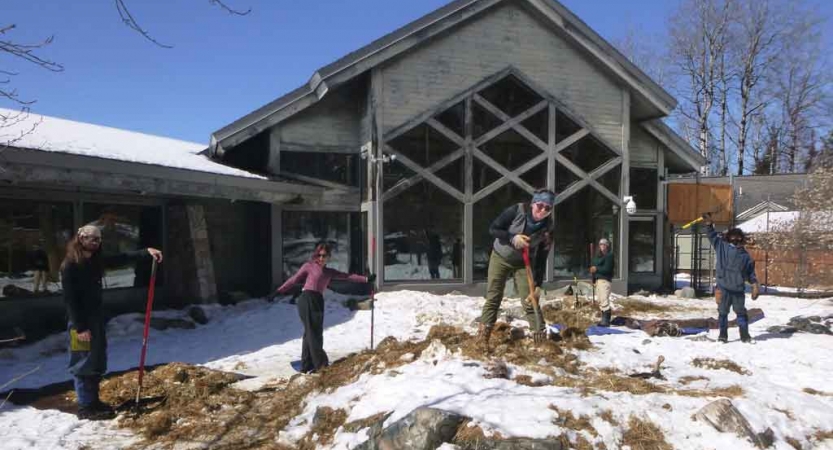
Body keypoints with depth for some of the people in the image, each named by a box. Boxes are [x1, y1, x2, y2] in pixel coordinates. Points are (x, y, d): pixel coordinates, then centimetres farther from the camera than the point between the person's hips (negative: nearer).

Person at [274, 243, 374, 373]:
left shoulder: (329, 272, 19)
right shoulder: (309, 266, 6)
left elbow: (347, 276, 16)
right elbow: (294, 279, 7)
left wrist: (366, 279, 10)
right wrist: (279, 291, 4)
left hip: (318, 302, 6)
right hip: (307, 300, -6)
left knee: (317, 333, 4)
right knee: (312, 332, -9)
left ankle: (307, 365, 9)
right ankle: (320, 362, -13)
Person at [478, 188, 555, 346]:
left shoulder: (548, 226, -16)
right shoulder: (516, 211, -25)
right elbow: (493, 229, -18)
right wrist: (513, 238, -34)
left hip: (523, 262, 1)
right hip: (500, 257, -1)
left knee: (529, 301, -5)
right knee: (493, 298, -1)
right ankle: (483, 336, 4)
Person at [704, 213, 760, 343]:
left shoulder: (746, 256, 8)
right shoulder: (722, 246, 5)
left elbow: (751, 273, 11)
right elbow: (713, 236, 7)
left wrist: (755, 284, 0)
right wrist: (709, 224, -2)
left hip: (738, 290, 1)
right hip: (723, 288, -1)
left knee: (741, 312, 10)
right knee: (722, 312, 4)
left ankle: (745, 335, 19)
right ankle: (723, 335, 13)